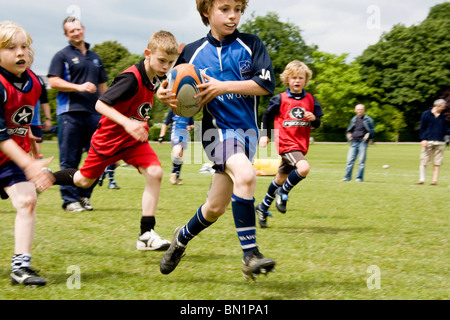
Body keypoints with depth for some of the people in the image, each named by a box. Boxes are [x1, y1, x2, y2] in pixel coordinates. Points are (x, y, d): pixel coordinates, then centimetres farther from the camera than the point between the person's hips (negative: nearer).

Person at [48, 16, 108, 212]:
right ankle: (70, 199, 0)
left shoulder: (95, 57, 22)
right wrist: (79, 87, -14)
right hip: (70, 113, -5)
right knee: (70, 159, -5)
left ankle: (84, 195, 15)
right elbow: (53, 82, -6)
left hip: (94, 113, 5)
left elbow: (102, 86, 26)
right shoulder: (62, 56, 5)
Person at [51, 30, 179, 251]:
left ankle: (147, 235, -14)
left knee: (155, 173, -16)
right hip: (109, 139, -6)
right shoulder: (131, 79, -28)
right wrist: (127, 123, -43)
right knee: (84, 180, 12)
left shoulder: (155, 79, -3)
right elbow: (100, 104, -33)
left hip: (134, 140, 6)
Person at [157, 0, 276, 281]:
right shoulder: (192, 53, 6)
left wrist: (224, 86, -17)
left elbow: (266, 84, -8)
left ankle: (183, 237, 39)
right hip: (217, 128, -2)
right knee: (245, 175, -32)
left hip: (247, 129, 2)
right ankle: (251, 255, -28)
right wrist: (165, 97, -12)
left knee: (216, 207, 7)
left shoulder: (251, 45, 4)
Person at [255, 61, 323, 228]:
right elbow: (267, 116, 9)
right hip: (286, 143, -5)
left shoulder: (310, 100, 6)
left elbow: (317, 124, 10)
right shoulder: (280, 99, -4)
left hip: (301, 145, 5)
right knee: (303, 168, -29)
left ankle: (263, 208, 30)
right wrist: (264, 135, 3)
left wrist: (314, 119, -12)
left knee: (281, 179, 14)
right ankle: (283, 193, -6)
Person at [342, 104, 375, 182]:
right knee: (350, 160, 0)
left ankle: (359, 178, 2)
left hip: (363, 142, -4)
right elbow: (348, 130, 25)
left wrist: (367, 136, -11)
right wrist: (349, 135, 6)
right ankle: (347, 177, 5)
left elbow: (372, 131, 3)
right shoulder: (353, 119, 16)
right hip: (353, 142, 4)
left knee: (361, 161, -4)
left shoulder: (368, 120, 3)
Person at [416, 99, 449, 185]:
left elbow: (445, 129, 17)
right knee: (424, 161, -3)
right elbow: (422, 128, 1)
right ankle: (421, 179, 3)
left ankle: (435, 180, 4)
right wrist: (423, 139, -10)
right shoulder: (426, 114, 2)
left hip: (440, 142, 4)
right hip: (428, 141, -4)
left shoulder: (442, 116, 14)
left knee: (438, 162, 1)